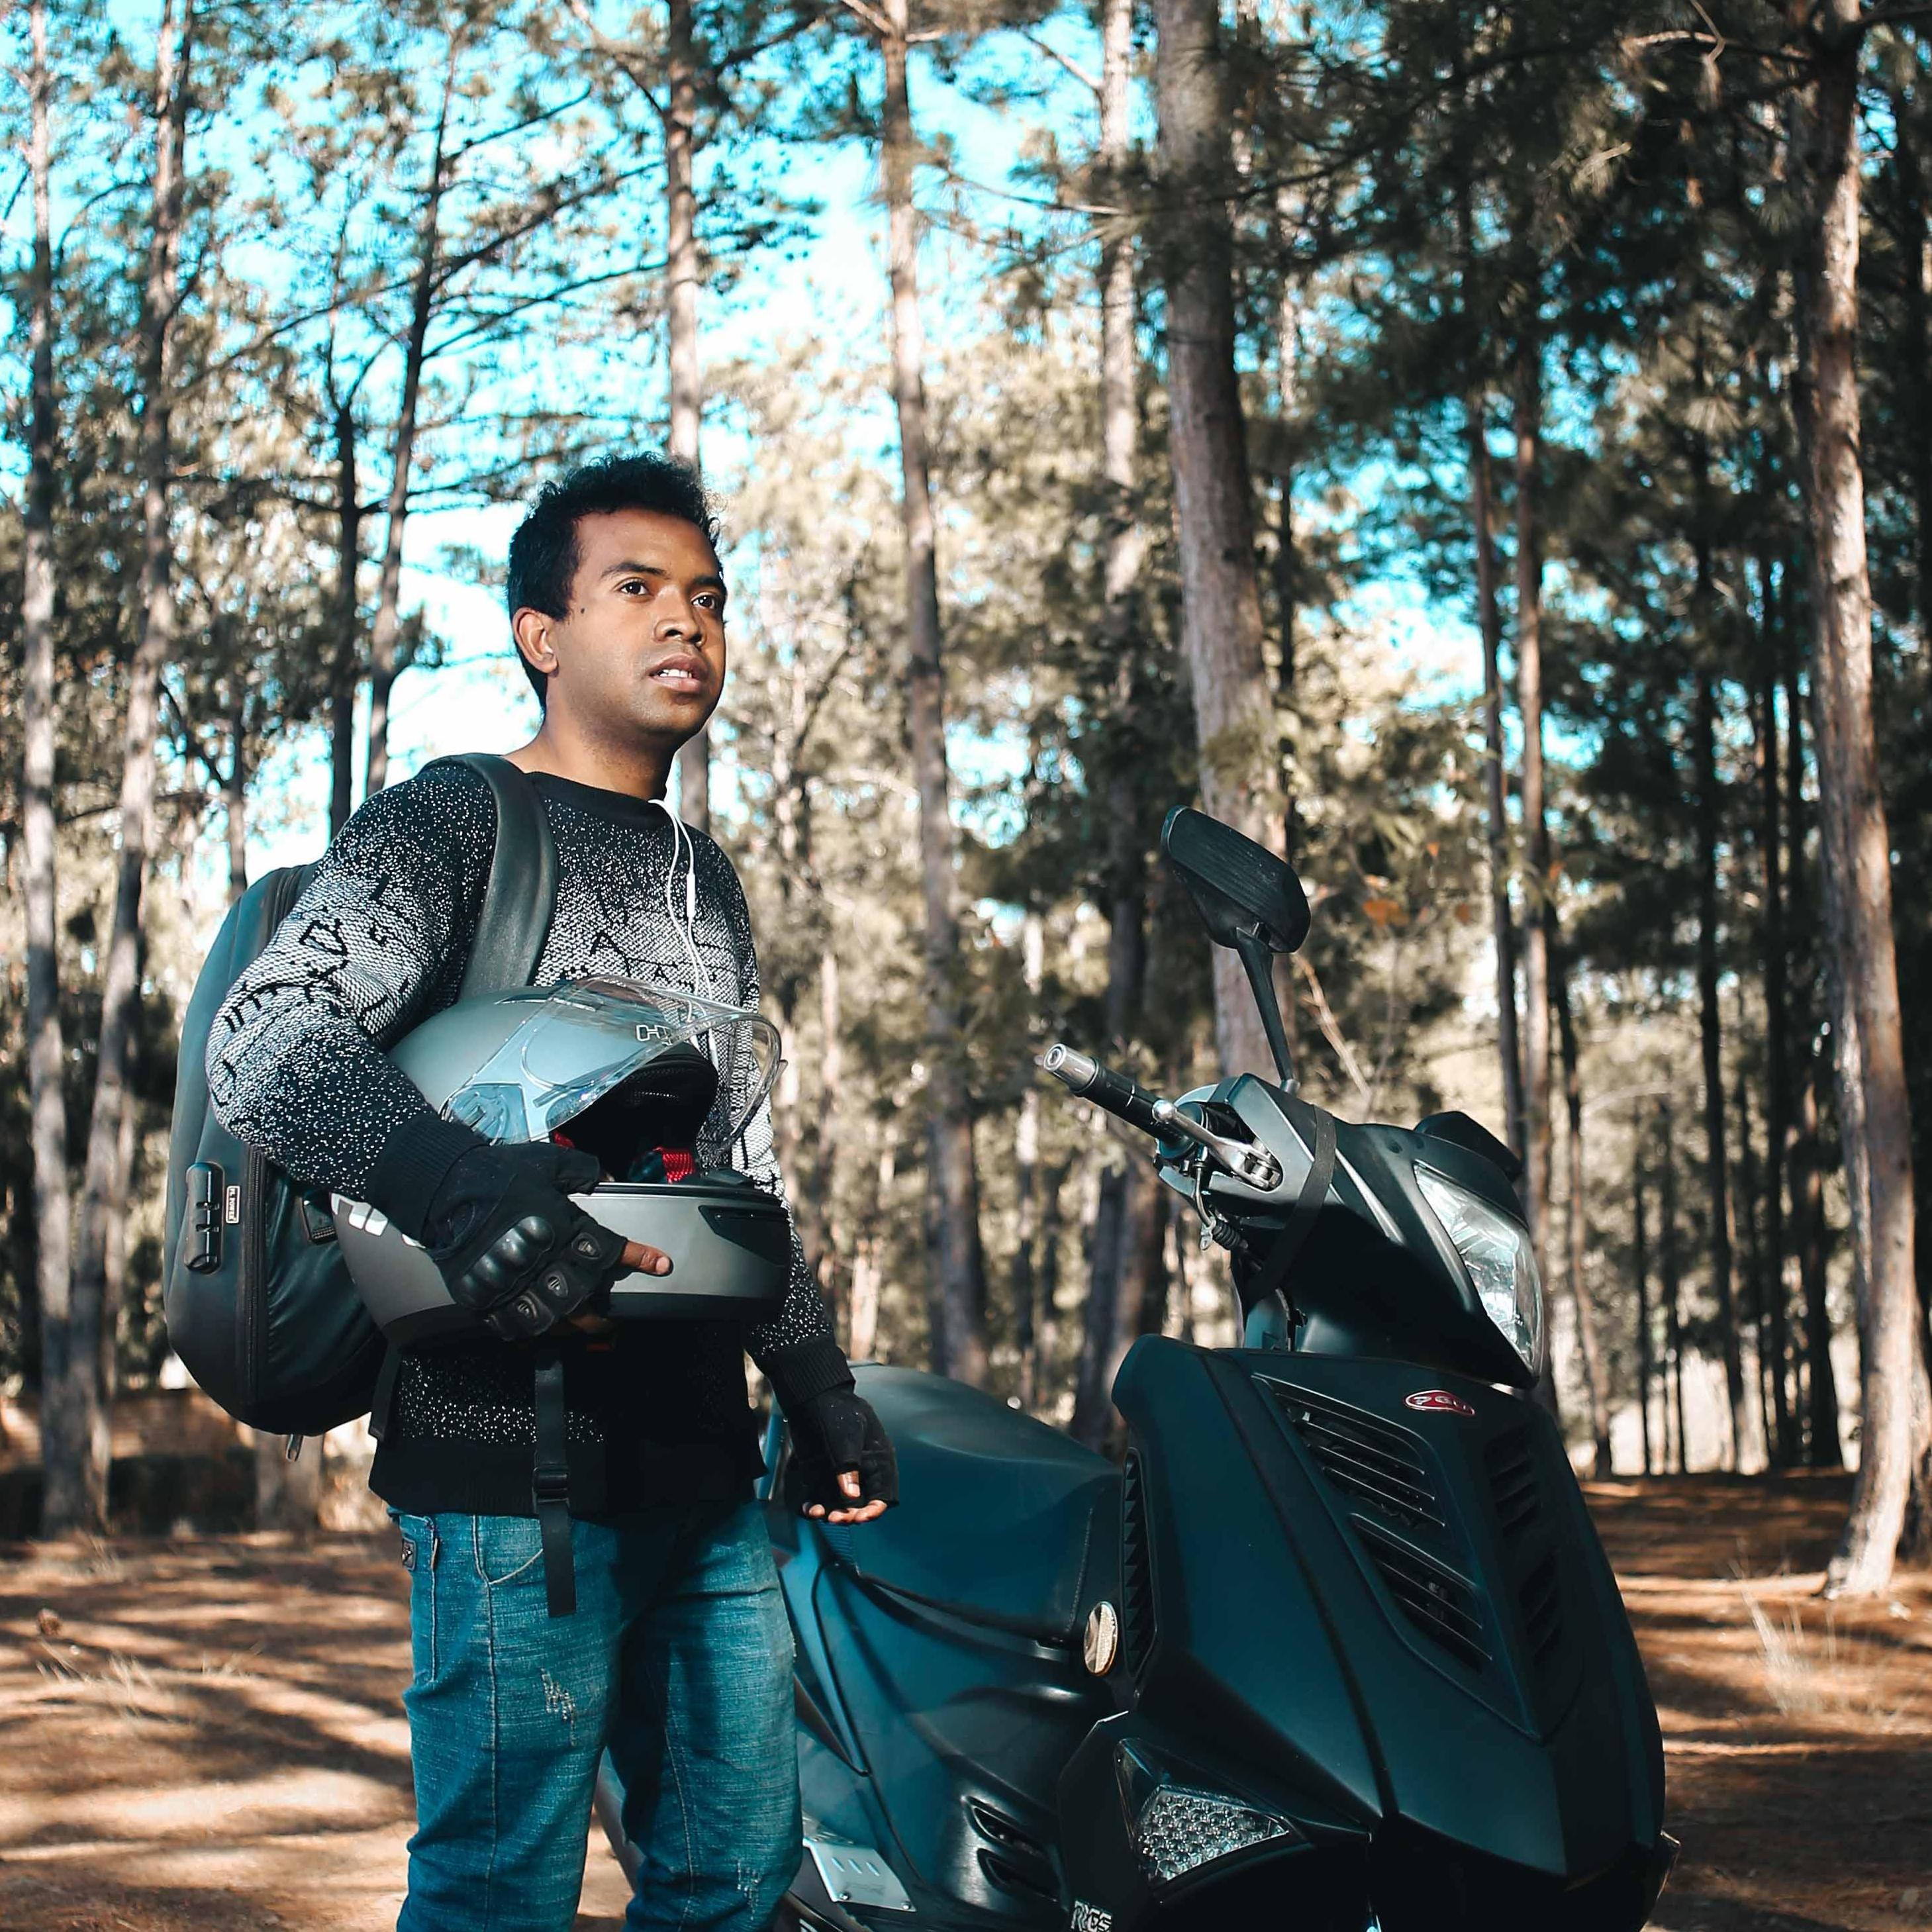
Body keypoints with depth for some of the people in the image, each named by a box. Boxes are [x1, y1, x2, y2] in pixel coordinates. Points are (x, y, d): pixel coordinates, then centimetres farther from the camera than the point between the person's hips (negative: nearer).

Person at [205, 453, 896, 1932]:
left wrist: (822, 1390, 22)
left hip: (705, 1471, 8)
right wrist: (457, 1182, -35)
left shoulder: (707, 881, 22)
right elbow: (265, 1038, -18)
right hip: (518, 1459, -7)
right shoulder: (453, 824, -2)